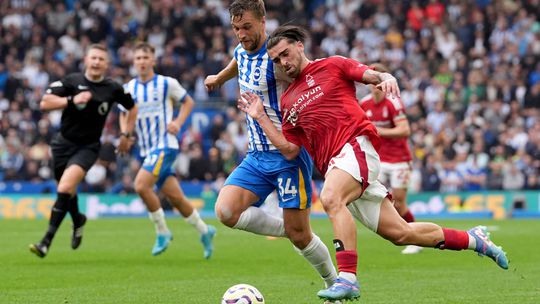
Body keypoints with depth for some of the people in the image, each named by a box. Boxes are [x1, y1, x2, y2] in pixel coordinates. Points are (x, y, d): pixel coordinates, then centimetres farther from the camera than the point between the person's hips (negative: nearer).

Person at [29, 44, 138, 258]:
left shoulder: (113, 89, -4)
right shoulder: (71, 81, -6)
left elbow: (132, 108, 15)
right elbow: (45, 103, -16)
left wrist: (126, 135, 11)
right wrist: (72, 100, -27)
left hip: (88, 147, -2)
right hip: (64, 142, 2)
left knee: (65, 188, -23)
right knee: (66, 190, 16)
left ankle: (46, 241, -23)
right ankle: (78, 220, 51)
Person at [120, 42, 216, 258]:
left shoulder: (166, 84, -5)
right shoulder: (129, 88, 6)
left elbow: (188, 102, 8)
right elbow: (124, 115, 19)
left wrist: (178, 122, -8)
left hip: (165, 145, -5)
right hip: (146, 149, 5)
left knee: (141, 185, -23)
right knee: (174, 197, 6)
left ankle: (162, 232, -7)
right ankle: (204, 230, 25)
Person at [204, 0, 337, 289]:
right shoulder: (241, 52, 8)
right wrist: (219, 78, 52)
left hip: (288, 156, -7)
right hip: (256, 156, 7)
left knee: (299, 236, -5)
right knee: (226, 211, -15)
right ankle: (287, 229, 6)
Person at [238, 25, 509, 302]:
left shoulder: (332, 66, 9)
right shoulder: (288, 100, 22)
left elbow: (376, 76, 3)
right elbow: (289, 150, 15)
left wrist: (387, 79, -20)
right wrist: (260, 117, 10)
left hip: (355, 145, -6)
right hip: (333, 165, 6)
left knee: (330, 198, -35)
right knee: (400, 233, 3)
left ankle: (347, 279, -39)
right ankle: (473, 239, 20)